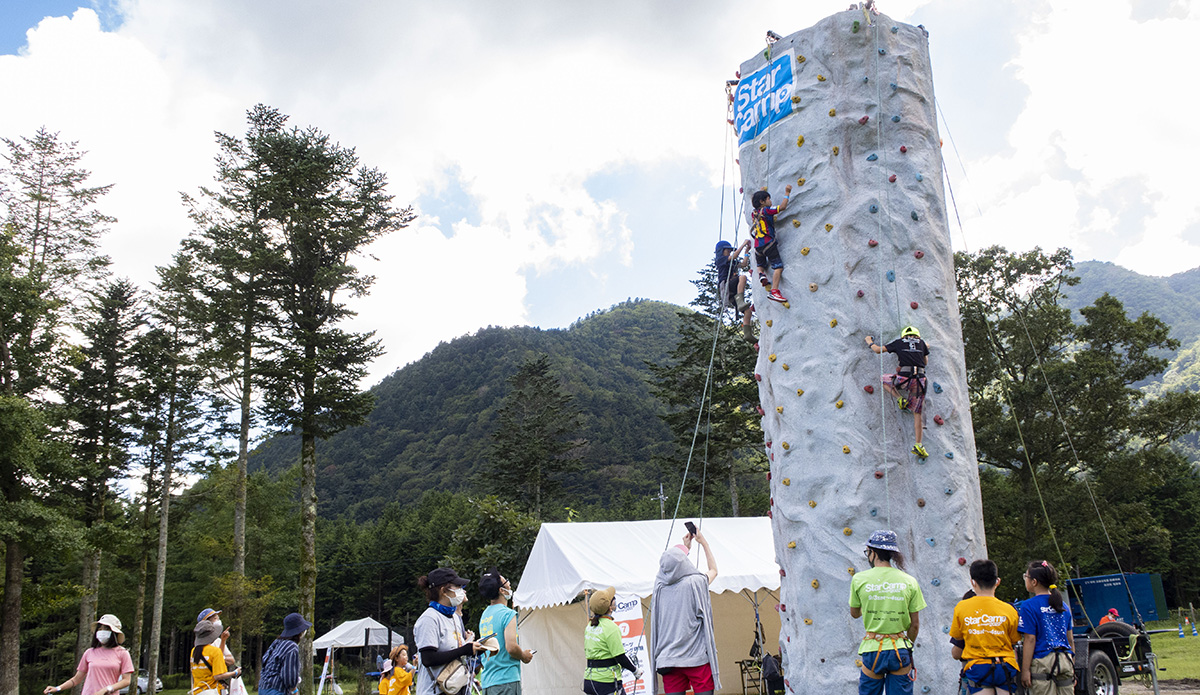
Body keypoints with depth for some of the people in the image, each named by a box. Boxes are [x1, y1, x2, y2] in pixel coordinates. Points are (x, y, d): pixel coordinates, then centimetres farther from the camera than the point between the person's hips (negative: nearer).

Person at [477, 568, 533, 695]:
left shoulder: (484, 615, 16)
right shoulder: (508, 613, -12)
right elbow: (511, 647, -21)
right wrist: (524, 656, -1)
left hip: (487, 681, 8)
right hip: (506, 679, -8)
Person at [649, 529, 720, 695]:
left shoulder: (660, 585, 4)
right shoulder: (695, 582, -8)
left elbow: (674, 571, 28)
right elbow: (713, 570, 15)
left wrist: (686, 546, 32)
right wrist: (703, 542, 24)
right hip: (697, 656, -4)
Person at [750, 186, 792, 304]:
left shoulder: (754, 213, 14)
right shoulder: (766, 210, -6)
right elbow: (782, 207, -9)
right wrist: (787, 193, 2)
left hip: (757, 246, 7)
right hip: (768, 243, -7)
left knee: (761, 265, 31)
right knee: (778, 267, -9)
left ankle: (762, 274, -3)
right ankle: (774, 291, -21)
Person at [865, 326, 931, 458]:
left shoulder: (899, 342, 13)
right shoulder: (921, 343, 18)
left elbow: (878, 350, 17)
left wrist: (869, 342, 35)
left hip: (904, 378, -3)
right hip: (920, 380, 3)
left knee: (883, 379, 28)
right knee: (917, 413, 8)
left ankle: (900, 399, 8)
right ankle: (918, 445, 3)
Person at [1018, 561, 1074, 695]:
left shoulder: (1029, 606, -7)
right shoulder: (1063, 606, 13)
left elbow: (1030, 640, -11)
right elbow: (1070, 639, 16)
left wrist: (1025, 670, -10)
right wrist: (1072, 667, 23)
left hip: (1043, 663, -6)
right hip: (1066, 661, 6)